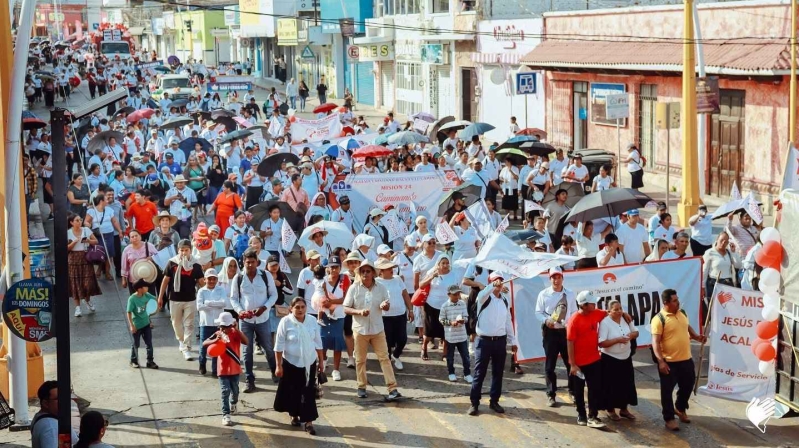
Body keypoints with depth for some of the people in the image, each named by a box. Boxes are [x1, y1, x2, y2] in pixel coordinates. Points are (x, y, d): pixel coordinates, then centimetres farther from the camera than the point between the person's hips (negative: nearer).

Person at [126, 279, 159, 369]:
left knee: (149, 343, 6)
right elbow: (129, 312, -19)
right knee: (135, 344, 10)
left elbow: (155, 300, 10)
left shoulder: (146, 295, -5)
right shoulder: (132, 299, -21)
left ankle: (150, 361, 13)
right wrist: (131, 325, -22)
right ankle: (133, 361, 26)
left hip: (146, 324, 5)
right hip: (137, 326, -5)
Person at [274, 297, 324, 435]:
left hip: (309, 363, 2)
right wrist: (279, 365, -9)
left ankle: (309, 422, 0)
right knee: (293, 391, 9)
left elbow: (318, 343, 8)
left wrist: (321, 361, 9)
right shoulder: (286, 322, -11)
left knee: (309, 392, -2)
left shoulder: (312, 321, -1)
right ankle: (295, 416, 31)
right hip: (291, 363, -2)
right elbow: (279, 345, -8)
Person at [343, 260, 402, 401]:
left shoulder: (381, 288, 0)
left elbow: (387, 307, 9)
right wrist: (359, 311, -22)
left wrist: (385, 305, -16)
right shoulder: (354, 288, -5)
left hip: (377, 329, 1)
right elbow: (346, 309, -4)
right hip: (360, 329, 0)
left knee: (384, 358, -3)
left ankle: (393, 389, -6)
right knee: (360, 360, 9)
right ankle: (361, 387, 23)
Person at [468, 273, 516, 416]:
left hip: (500, 341, 5)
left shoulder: (504, 300, 10)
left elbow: (508, 322, 16)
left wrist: (513, 341, 15)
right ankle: (474, 403, 4)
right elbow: (482, 294, -34)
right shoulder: (484, 298, -7)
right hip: (484, 341, -5)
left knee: (498, 373, 10)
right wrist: (493, 286, -52)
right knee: (479, 373, -2)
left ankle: (494, 401, 21)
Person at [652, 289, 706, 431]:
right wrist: (661, 361, -28)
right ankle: (669, 418, 14)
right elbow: (655, 342, -20)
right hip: (669, 362, -7)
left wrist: (697, 337, 5)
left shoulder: (682, 313, 6)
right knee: (667, 390, 3)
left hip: (686, 359, 7)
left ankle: (680, 408, 42)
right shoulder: (659, 319, -17)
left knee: (687, 385, 19)